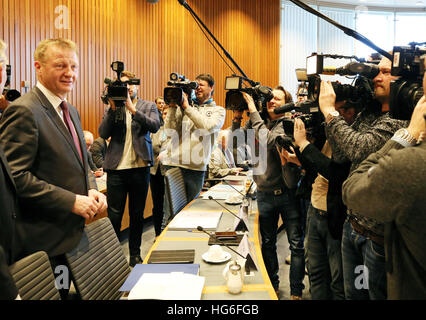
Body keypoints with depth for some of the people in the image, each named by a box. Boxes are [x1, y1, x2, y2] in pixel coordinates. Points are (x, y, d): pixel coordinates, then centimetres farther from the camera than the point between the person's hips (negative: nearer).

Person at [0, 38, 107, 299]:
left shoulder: (71, 111, 12)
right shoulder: (24, 111, -17)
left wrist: (91, 189, 0)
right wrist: (72, 201, -23)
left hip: (70, 234, 9)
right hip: (42, 240, -8)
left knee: (63, 292, 22)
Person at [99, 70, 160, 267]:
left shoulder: (148, 106, 9)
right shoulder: (113, 107, 9)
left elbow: (155, 126, -11)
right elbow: (103, 133, -2)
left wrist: (132, 109, -18)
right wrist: (113, 109, -12)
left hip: (140, 167, 0)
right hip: (116, 168, 0)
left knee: (137, 214, 11)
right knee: (114, 215, 3)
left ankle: (135, 254, 24)